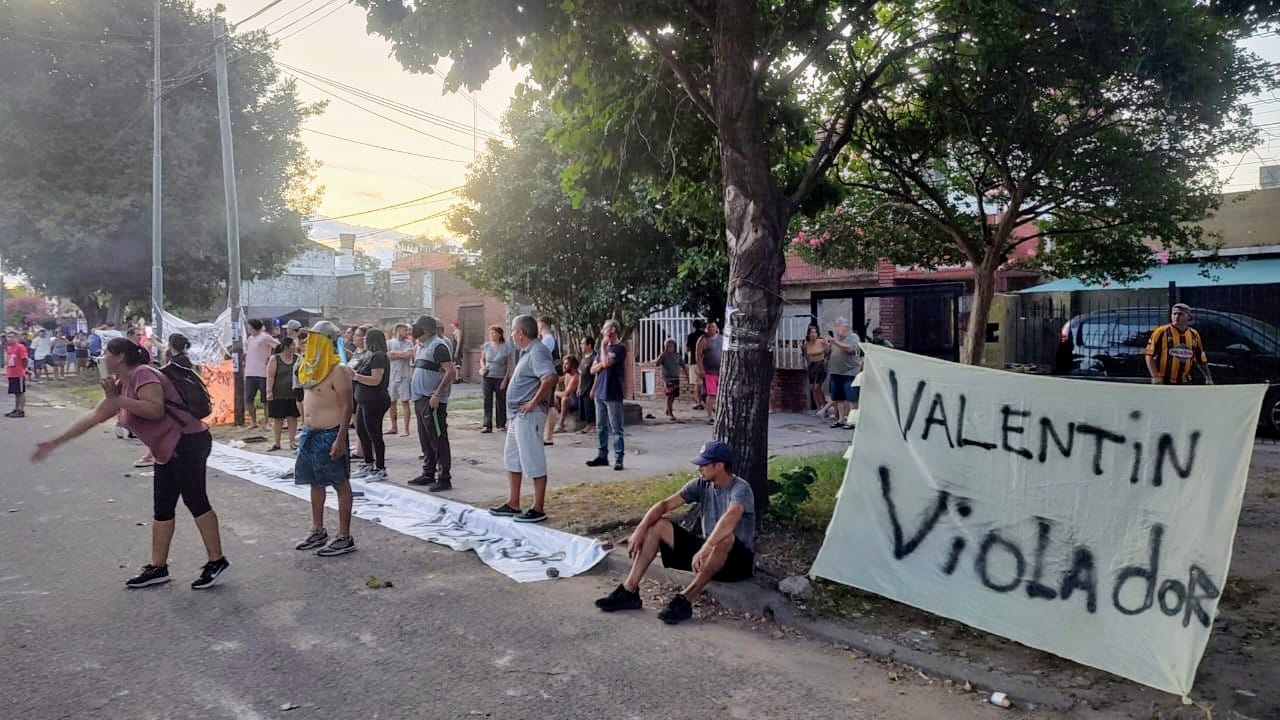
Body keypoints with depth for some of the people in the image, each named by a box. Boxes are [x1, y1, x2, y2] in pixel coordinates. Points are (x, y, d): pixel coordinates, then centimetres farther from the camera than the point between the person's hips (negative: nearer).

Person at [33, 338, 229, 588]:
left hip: (187, 443, -10)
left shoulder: (143, 374, -12)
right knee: (162, 509, 12)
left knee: (195, 501, -8)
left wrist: (116, 400, -22)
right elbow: (94, 417, 22)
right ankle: (157, 567, 20)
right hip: (168, 452, 10)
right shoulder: (121, 385, 17)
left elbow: (156, 410, -25)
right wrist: (56, 442, 24)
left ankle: (216, 562, -2)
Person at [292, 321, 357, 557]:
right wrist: (304, 430, 17)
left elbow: (346, 407, -18)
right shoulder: (310, 368, 11)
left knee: (341, 485, -1)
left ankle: (344, 537, 4)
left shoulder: (339, 370, -15)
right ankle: (318, 531, 29)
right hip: (310, 433, 9)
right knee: (315, 483, 17)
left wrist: (340, 439, -22)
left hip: (330, 434, -9)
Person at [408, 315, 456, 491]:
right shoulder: (422, 346, 17)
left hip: (433, 401, -10)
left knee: (439, 440, -6)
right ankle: (428, 474, 26)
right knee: (426, 440, 16)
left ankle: (444, 479, -3)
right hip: (421, 399, 10)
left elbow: (451, 372, -21)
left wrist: (437, 395, -25)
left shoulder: (438, 345, -13)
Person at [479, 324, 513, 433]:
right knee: (487, 400, -1)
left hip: (501, 378, -2)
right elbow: (482, 359, 16)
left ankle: (501, 424, 17)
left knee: (501, 402, 5)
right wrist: (483, 367, -5)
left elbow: (509, 365, -3)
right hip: (488, 377, 2)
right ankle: (487, 425, 1)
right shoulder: (486, 346, 3)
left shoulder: (506, 347, -5)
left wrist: (505, 379, -9)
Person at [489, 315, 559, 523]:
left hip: (529, 415, -11)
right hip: (517, 415, 11)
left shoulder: (537, 351, -17)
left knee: (534, 461, -4)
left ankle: (538, 509, 3)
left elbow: (550, 377, -33)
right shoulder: (527, 352, 15)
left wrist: (534, 402, -24)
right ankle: (513, 504, 27)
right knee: (512, 458, 17)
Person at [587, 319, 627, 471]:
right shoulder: (604, 348, 16)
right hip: (600, 394, 8)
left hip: (613, 395, -8)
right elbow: (593, 370, 14)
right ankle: (602, 456, 19)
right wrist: (601, 364, -6)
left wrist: (603, 346, -9)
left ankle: (619, 459, -1)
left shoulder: (620, 348, -8)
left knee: (616, 429, -4)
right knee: (600, 427, 12)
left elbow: (606, 363, -22)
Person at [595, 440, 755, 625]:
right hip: (710, 551, 7)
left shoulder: (740, 489, -21)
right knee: (657, 526, -5)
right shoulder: (701, 484, -1)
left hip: (739, 560, -7)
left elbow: (729, 519, -42)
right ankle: (629, 592, -11)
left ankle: (684, 600, -33)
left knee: (725, 537, -42)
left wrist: (704, 549, -53)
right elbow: (665, 505, -6)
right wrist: (640, 530, -20)